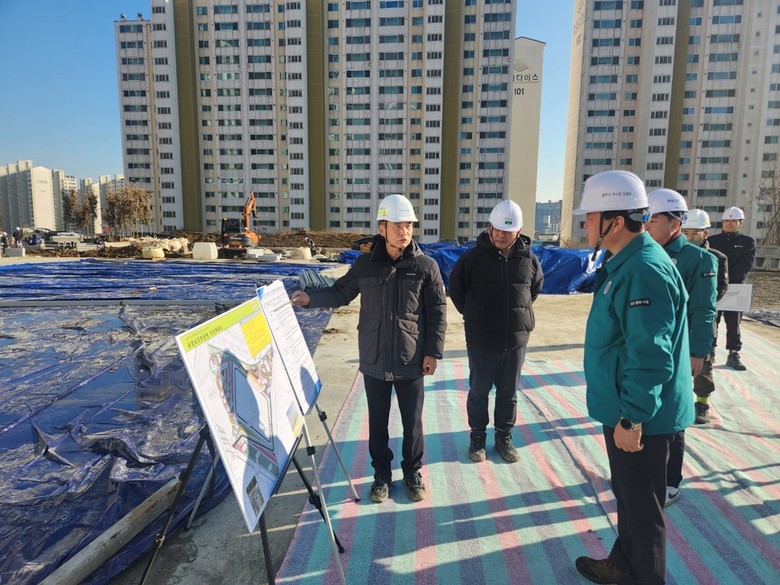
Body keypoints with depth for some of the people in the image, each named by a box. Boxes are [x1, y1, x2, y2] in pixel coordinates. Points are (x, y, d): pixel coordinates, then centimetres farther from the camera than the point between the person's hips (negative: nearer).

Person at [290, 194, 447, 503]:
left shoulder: (426, 266, -6)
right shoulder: (365, 264, -2)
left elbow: (438, 312, -3)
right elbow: (340, 292, 8)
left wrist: (433, 352, -6)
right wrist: (310, 298, -8)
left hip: (411, 362, -1)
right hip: (374, 361, 2)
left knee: (413, 421, 12)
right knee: (378, 421, 14)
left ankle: (413, 473, 33)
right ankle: (382, 474, 33)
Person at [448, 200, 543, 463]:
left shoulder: (529, 259, -2)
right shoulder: (473, 257, -9)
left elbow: (536, 287, 17)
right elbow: (455, 288, 4)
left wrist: (519, 313, 12)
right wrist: (472, 315, 4)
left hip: (516, 340, 2)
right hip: (481, 340, -2)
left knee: (509, 393, 14)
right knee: (478, 391, 11)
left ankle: (504, 437, 31)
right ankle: (477, 437, 28)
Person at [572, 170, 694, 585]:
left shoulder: (645, 270, -25)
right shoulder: (623, 263, 8)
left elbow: (650, 356, -28)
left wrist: (632, 417, -23)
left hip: (640, 417, -10)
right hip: (624, 410, 10)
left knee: (642, 504, 8)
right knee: (627, 495, 24)